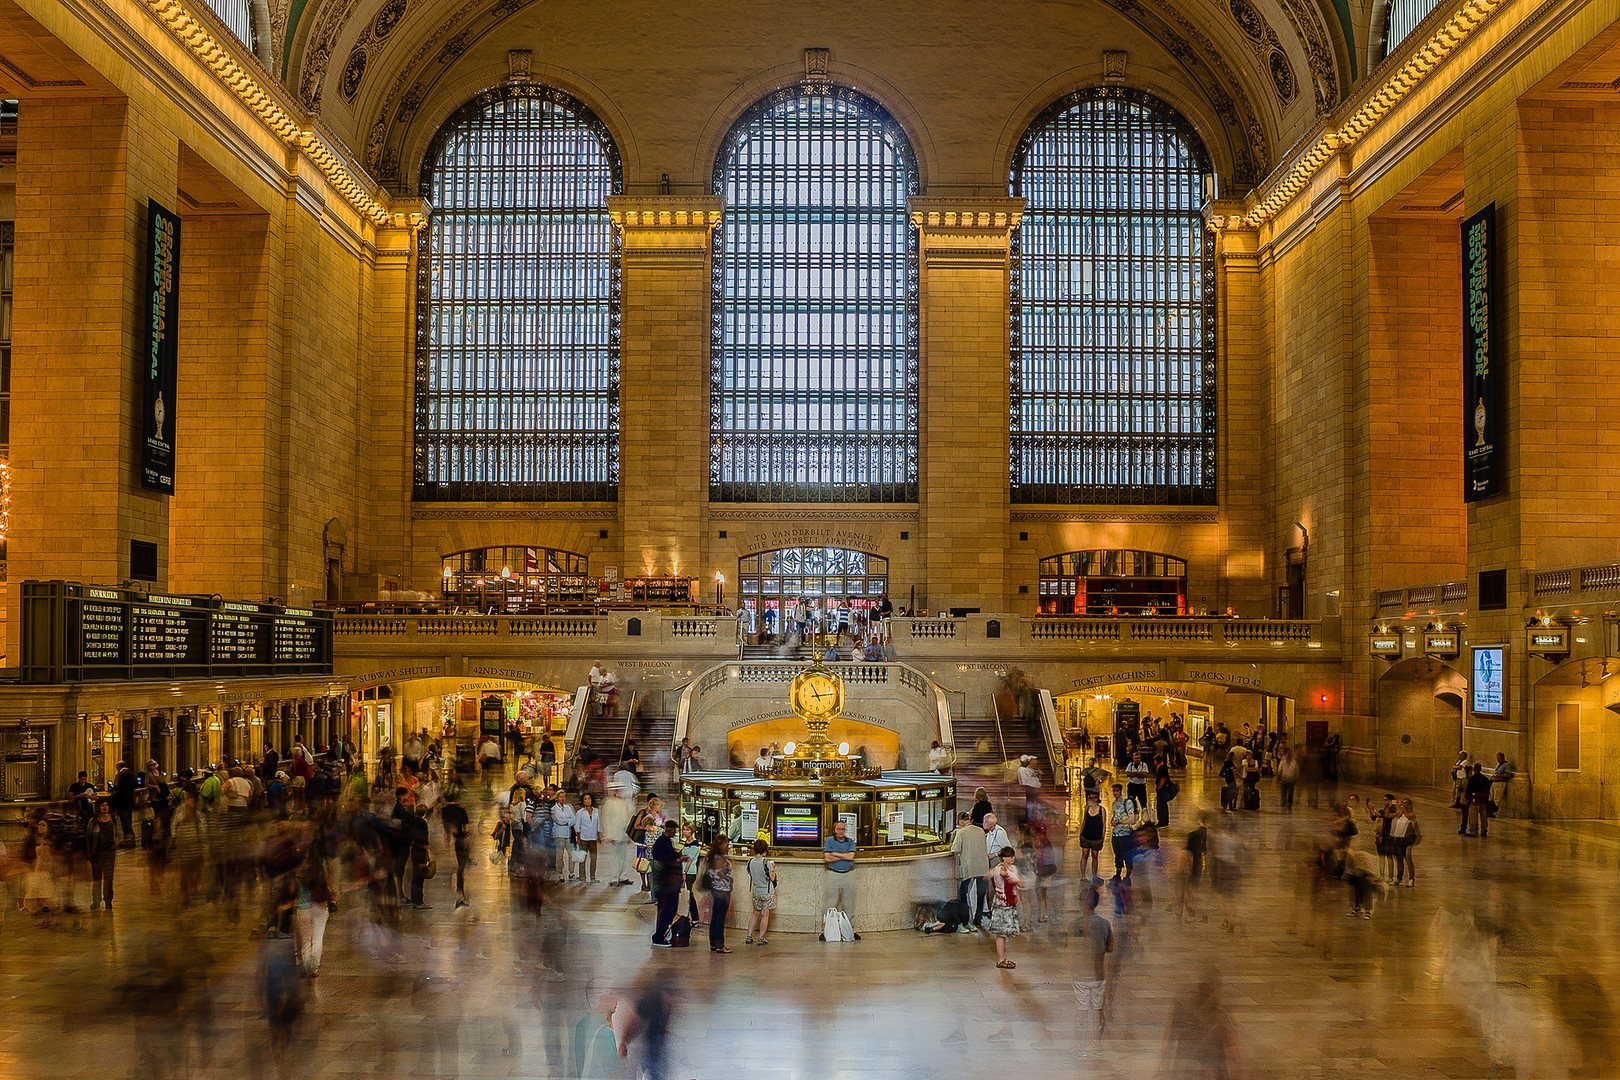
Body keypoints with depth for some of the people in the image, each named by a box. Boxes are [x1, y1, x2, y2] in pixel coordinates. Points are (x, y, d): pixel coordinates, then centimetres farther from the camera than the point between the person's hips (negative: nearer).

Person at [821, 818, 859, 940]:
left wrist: (835, 854, -8)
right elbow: (827, 858, -9)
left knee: (849, 904, 5)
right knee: (831, 904, -4)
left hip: (847, 875, 3)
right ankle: (826, 930, 0)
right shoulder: (828, 841, 4)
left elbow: (851, 856, -5)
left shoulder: (850, 842, 11)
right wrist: (844, 856, -8)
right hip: (833, 874, -3)